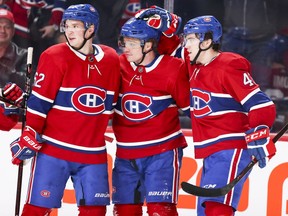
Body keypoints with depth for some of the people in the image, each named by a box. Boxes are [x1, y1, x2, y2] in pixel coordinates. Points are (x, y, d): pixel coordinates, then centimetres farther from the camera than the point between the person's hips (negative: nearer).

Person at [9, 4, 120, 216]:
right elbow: (39, 102, -9)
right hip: (53, 148, -4)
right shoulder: (54, 57, -9)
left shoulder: (112, 60, 2)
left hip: (93, 152, 4)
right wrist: (29, 138, -12)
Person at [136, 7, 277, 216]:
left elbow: (262, 105, -19)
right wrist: (163, 21, 4)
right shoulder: (194, 66, 11)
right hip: (211, 154, 10)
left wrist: (258, 138, -32)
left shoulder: (227, 68, -13)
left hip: (231, 151, -10)